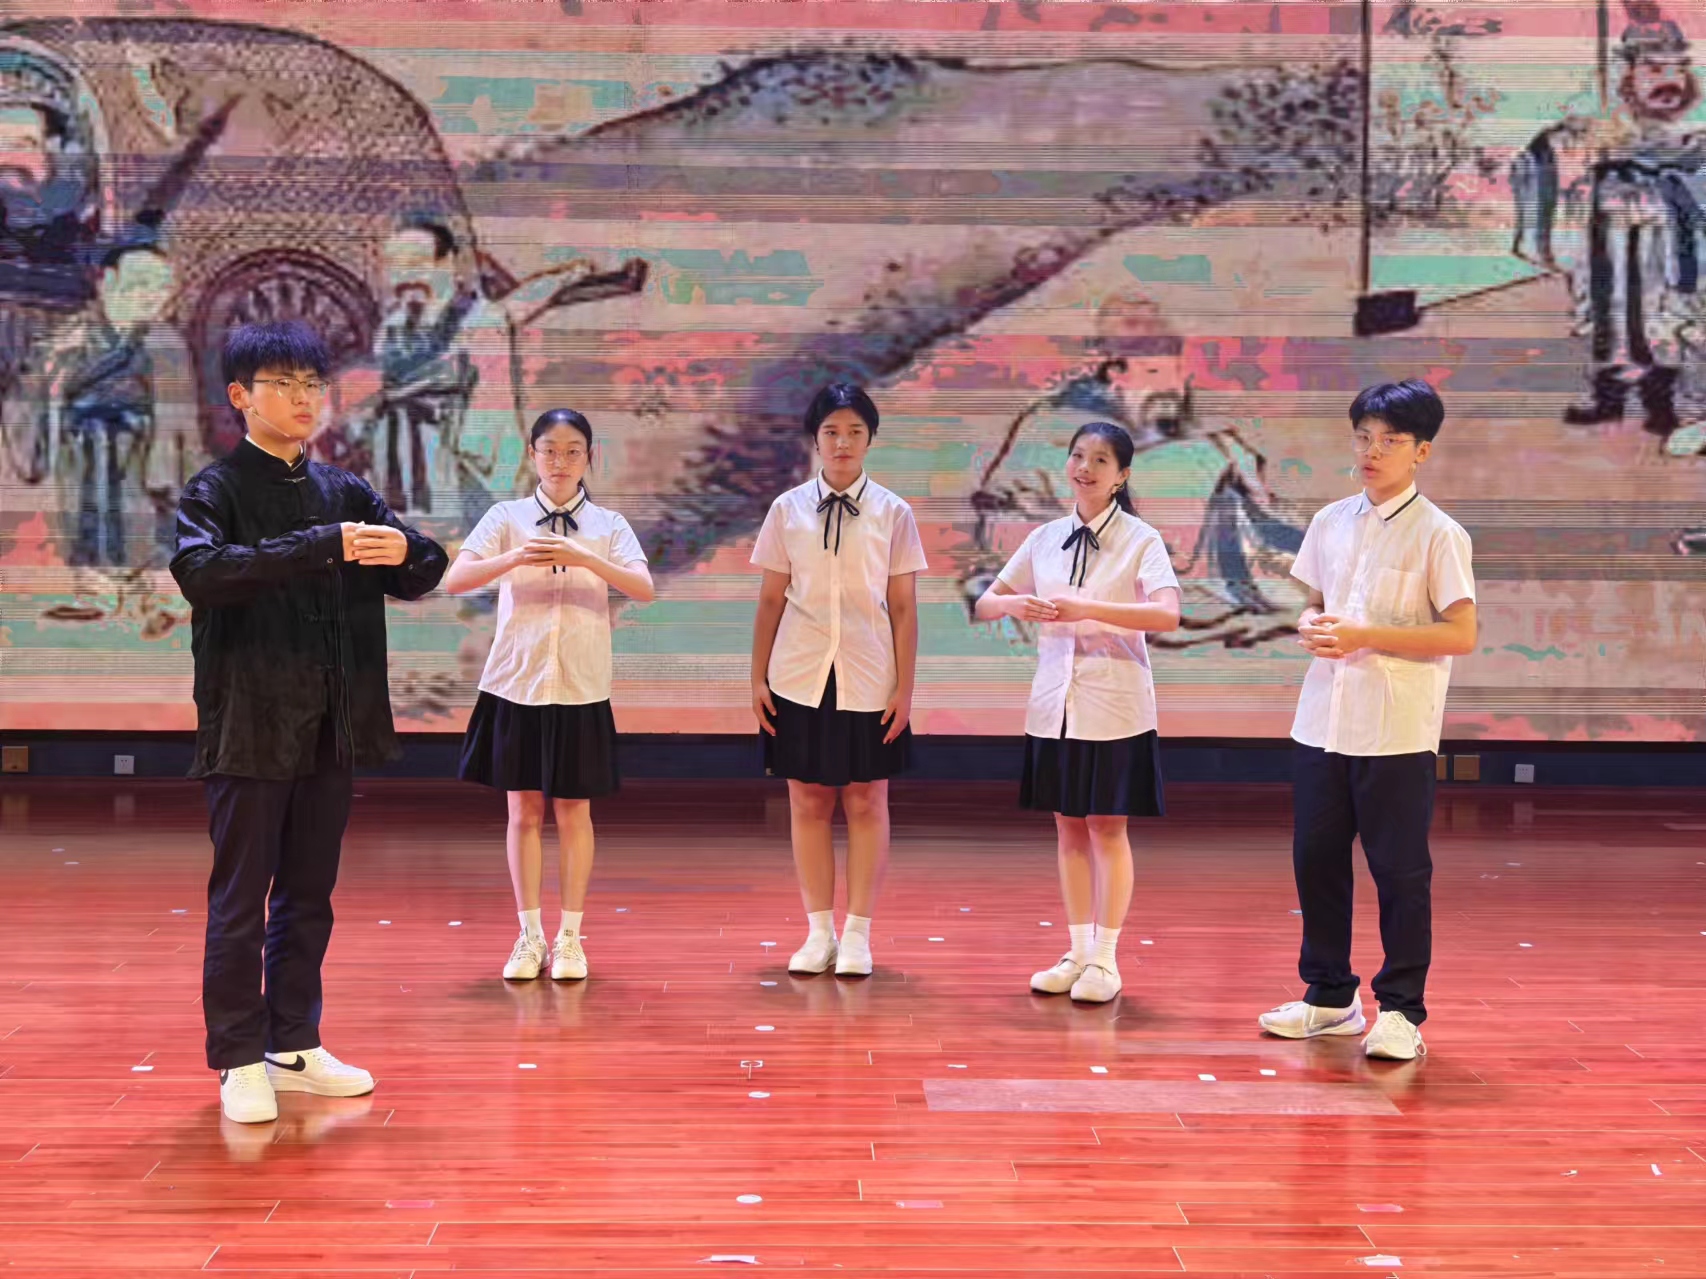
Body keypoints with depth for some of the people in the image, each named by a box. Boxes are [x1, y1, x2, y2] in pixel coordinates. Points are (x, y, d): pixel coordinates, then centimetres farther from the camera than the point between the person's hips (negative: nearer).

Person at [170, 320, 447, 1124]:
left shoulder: (343, 493, 11)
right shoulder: (216, 491, -4)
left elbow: (421, 576, 8)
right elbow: (199, 570, -24)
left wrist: (406, 550, -16)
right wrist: (323, 546, -30)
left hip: (332, 728, 5)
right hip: (251, 727, -5)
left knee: (309, 897, 13)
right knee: (241, 899, 2)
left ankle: (295, 1048, 25)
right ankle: (240, 1061, 12)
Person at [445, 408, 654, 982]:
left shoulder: (608, 526, 3)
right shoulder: (507, 518, 2)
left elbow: (644, 588, -13)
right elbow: (454, 579, -10)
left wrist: (585, 559, -27)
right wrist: (514, 559, -27)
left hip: (580, 687, 0)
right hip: (517, 682, 0)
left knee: (573, 810, 6)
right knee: (524, 810, 6)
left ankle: (569, 937, 15)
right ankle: (530, 935, 15)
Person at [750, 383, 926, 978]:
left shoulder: (892, 513, 0)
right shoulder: (788, 509, 3)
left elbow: (903, 607, 0)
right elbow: (771, 599, 6)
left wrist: (905, 688, -3)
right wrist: (757, 677, 3)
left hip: (869, 681, -1)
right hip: (800, 677, 1)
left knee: (867, 803, 4)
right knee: (808, 801, 6)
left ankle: (857, 935, 13)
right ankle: (818, 932, 16)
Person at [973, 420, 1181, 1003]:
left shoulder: (1141, 540, -5)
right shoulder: (1045, 539, 8)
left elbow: (1168, 613, -22)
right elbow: (983, 606, 11)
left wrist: (1089, 609, -28)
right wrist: (1015, 605, -12)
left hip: (1113, 707, -4)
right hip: (1054, 702, 4)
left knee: (1107, 827, 2)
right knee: (1069, 826, 10)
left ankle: (1105, 960, 10)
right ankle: (1078, 952, 19)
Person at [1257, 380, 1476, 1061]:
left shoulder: (1438, 534, -7)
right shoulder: (1330, 521, 10)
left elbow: (1461, 634, -12)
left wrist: (1365, 636, -18)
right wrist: (1312, 628, -5)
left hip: (1397, 732, -6)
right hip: (1323, 720, 6)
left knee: (1400, 871, 1)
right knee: (1315, 859, 10)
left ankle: (1401, 1009, 12)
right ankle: (1329, 996, 24)